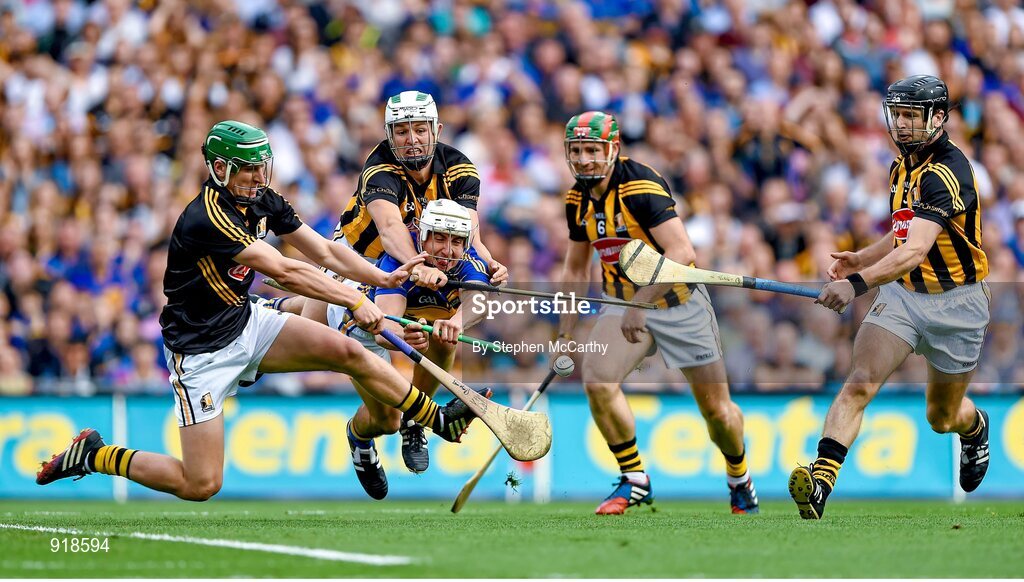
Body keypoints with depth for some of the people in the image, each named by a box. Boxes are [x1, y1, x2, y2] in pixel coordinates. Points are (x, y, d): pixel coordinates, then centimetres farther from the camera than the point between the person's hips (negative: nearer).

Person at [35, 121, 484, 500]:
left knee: (348, 352, -4)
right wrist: (354, 301, -30)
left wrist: (383, 278, -11)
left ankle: (437, 419, 10)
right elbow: (284, 272, -31)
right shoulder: (207, 219, -28)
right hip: (202, 350, -8)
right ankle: (93, 455, 7)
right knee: (201, 485, -10)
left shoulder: (262, 202, -1)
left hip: (245, 324, 8)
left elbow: (323, 250, 2)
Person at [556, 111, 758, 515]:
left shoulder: (640, 186, -23)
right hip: (624, 302, 5)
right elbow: (575, 269, 13)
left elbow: (682, 253, -31)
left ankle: (739, 479, 33)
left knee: (717, 409, 3)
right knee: (597, 380, -21)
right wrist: (565, 335, 10)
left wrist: (641, 302, -37)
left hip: (678, 302, -5)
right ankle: (633, 480, -6)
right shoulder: (578, 200, -1)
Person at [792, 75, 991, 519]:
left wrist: (858, 283, -50)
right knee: (860, 383, -19)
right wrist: (862, 259, 5)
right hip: (901, 293, 6)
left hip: (955, 303, -6)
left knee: (942, 417, 12)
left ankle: (975, 429, 50)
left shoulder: (947, 173, -24)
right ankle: (819, 485, -31)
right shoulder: (903, 165, 4)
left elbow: (916, 251, -37)